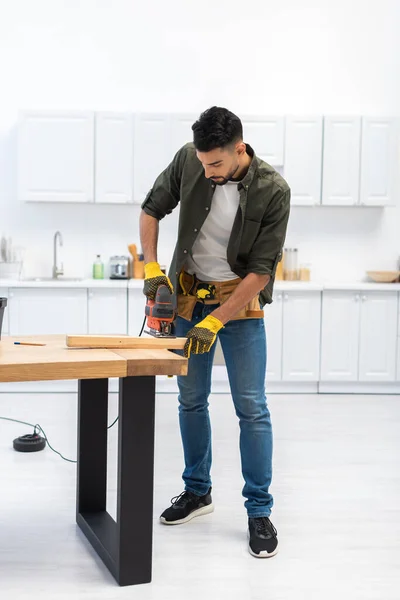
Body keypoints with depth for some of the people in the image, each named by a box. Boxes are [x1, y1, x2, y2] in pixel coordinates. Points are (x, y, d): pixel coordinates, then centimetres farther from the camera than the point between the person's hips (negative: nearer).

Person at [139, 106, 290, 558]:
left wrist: (216, 321, -23)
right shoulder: (188, 160, -12)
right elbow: (152, 209, 3)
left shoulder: (272, 191, -21)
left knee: (251, 408, -5)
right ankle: (197, 491, 28)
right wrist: (151, 268, -9)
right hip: (189, 295, 4)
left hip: (241, 302, -3)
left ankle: (259, 511, 7)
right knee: (191, 400, 11)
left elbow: (261, 270, -20)